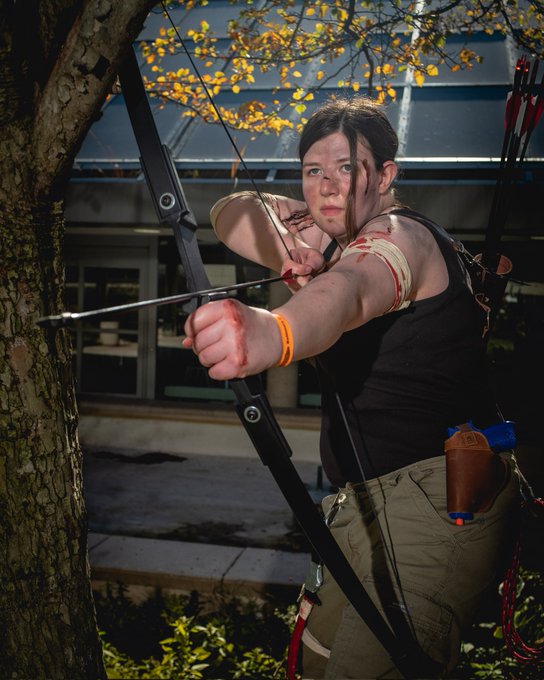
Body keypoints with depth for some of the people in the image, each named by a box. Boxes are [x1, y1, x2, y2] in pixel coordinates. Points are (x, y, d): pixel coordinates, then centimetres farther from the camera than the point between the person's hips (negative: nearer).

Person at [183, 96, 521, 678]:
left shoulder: (401, 236, -14)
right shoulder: (332, 235, 16)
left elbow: (352, 290, -39)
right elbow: (233, 211, 7)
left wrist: (275, 333, -61)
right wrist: (288, 250, -14)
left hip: (434, 497, -10)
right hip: (367, 501, 10)